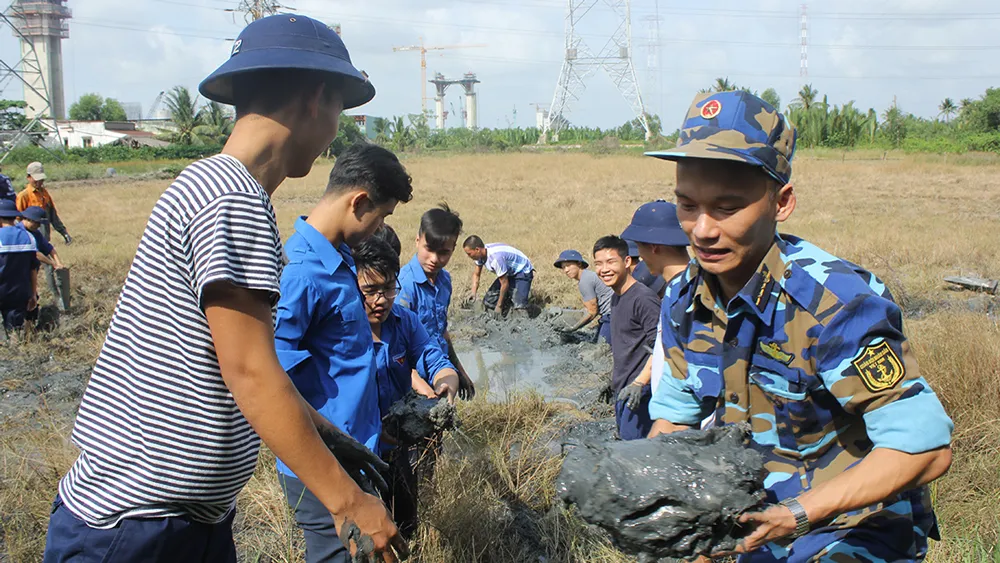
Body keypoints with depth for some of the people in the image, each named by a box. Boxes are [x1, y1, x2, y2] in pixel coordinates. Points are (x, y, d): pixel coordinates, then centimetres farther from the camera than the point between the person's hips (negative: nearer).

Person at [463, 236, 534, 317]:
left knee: (519, 306, -29)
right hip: (509, 273, 9)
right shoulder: (480, 254, -12)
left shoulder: (496, 258, -37)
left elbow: (504, 284, -28)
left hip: (522, 271, -9)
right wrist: (473, 292, -12)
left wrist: (499, 306, -17)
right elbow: (476, 274, 5)